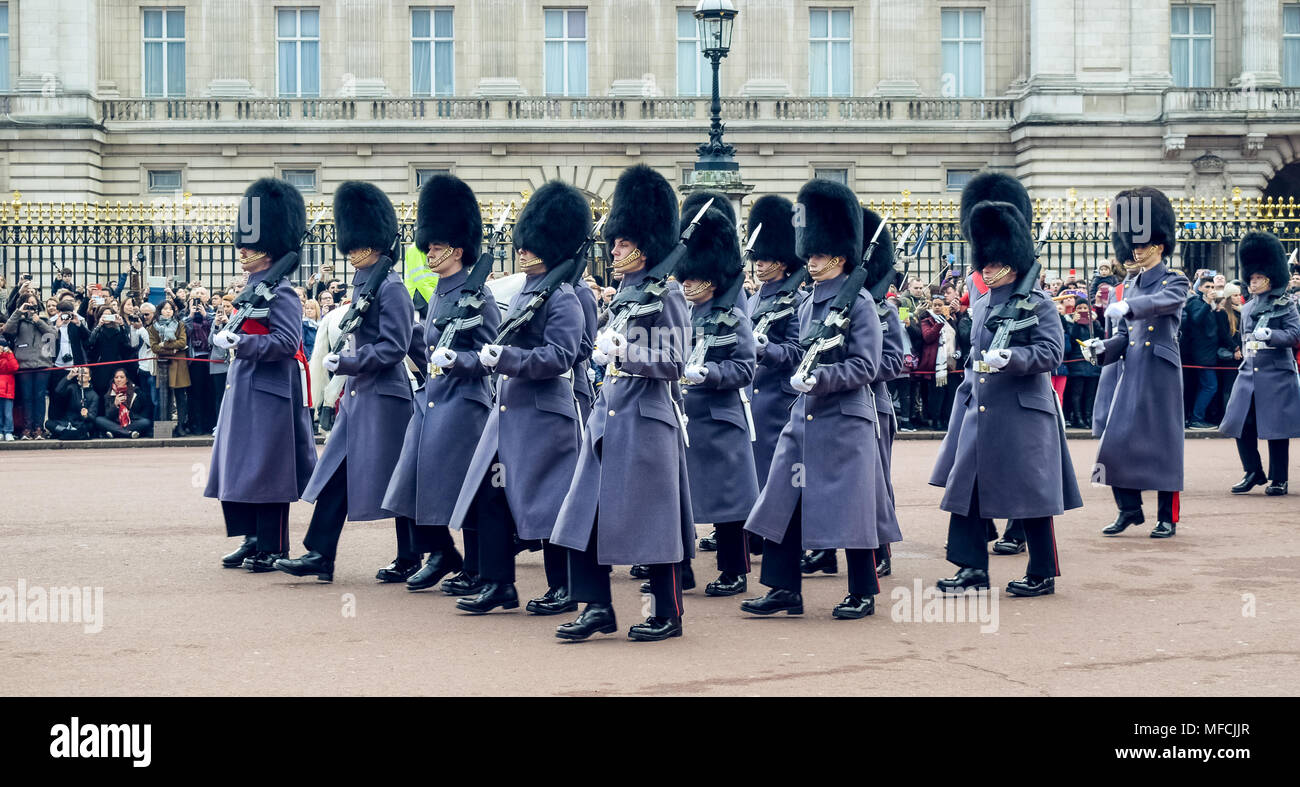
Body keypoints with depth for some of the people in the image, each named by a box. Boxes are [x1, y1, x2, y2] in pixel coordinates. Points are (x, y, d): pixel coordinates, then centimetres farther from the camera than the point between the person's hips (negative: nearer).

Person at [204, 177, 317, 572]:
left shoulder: (280, 292, -12)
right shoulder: (252, 289, 15)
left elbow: (286, 343, -21)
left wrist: (240, 342, -24)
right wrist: (224, 335, 5)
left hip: (268, 394, -9)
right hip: (242, 389, 9)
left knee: (268, 469, -4)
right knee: (239, 465, 11)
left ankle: (273, 548, 4)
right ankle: (252, 539, 20)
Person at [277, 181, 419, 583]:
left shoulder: (391, 286, -14)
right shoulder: (363, 282, 13)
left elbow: (394, 347, -19)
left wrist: (347, 363, -17)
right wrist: (343, 360, 9)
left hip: (385, 397, -9)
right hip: (359, 393, 9)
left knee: (398, 478, 0)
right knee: (337, 472, 6)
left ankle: (411, 560, 10)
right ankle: (320, 555, 8)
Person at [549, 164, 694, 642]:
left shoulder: (665, 294, -9)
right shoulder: (623, 292, 14)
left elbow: (672, 365, -14)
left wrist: (621, 352, -21)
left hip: (647, 419, -8)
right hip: (607, 415, 8)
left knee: (653, 519, 0)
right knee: (588, 513, 4)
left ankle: (668, 614, 12)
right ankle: (597, 607, 11)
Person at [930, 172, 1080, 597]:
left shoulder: (1038, 304, -7)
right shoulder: (982, 306, 15)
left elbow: (1052, 352, -16)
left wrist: (1010, 357, -31)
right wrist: (966, 400, 18)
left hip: (1022, 414, -7)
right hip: (979, 413, 7)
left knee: (1030, 496, 1)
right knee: (965, 487, 4)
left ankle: (1043, 574, 13)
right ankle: (973, 568, 12)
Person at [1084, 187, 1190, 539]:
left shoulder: (1175, 283, -5)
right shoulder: (1131, 286, 13)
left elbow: (1161, 301, -30)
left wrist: (1127, 308, -48)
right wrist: (1103, 348, -7)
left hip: (1161, 373, -6)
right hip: (1131, 372, 6)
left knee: (1162, 442, 0)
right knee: (1117, 440, 0)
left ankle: (1167, 518, 9)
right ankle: (1130, 509, 13)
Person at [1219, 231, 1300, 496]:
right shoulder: (1247, 309, 16)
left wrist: (1269, 333, -25)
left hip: (1276, 376, -6)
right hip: (1248, 375, 6)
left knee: (1277, 428, -2)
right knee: (1241, 424, -1)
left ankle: (1278, 479, 8)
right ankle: (1253, 472, 14)